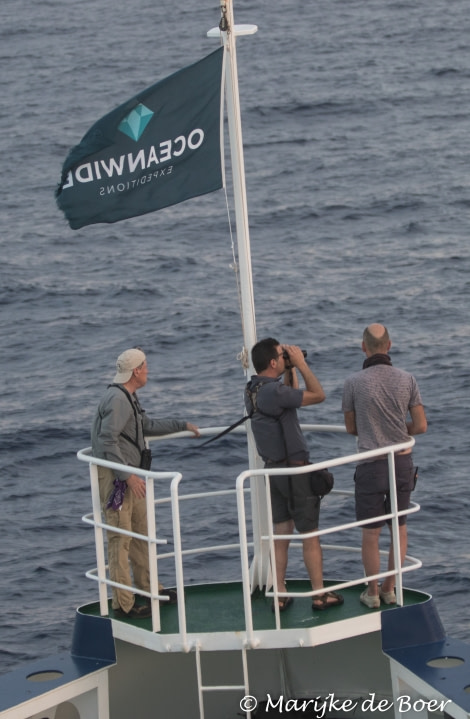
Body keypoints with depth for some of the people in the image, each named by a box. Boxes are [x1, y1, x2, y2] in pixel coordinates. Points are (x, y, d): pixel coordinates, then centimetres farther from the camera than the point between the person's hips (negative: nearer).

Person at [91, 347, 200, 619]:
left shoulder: (128, 397, 17)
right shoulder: (117, 399, -18)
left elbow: (148, 425, 33)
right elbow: (108, 440, -26)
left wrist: (183, 425, 38)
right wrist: (128, 476, -28)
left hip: (129, 475, 11)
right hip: (115, 476, -11)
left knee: (141, 532, 19)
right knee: (121, 539, -9)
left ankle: (149, 589, 31)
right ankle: (124, 604, -9)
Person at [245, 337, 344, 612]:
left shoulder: (253, 390, 6)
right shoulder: (273, 391, -23)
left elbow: (292, 397, 23)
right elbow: (318, 395, -19)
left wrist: (292, 370, 13)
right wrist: (301, 364, -12)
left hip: (273, 468, 8)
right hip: (295, 468, -8)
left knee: (281, 533, 12)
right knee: (310, 533, 3)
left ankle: (280, 595, 12)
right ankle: (319, 595, 9)